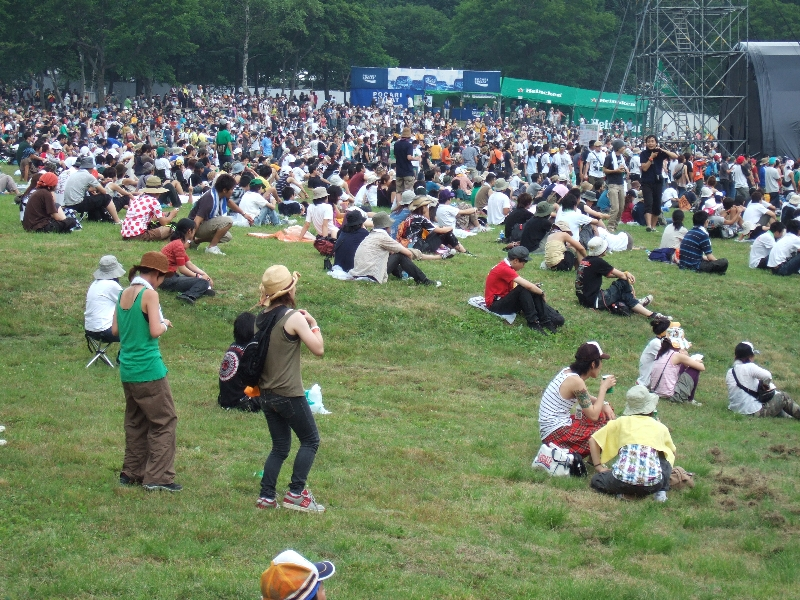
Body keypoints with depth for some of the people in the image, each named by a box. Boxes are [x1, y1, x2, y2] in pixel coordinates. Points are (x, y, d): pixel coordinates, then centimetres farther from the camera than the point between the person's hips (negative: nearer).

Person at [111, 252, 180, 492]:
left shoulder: (124, 294, 9)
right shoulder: (149, 294, -13)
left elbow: (115, 330, 14)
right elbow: (155, 331, -18)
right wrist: (165, 324, 1)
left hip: (127, 369, 8)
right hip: (148, 368, -8)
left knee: (135, 422, 18)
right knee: (164, 421, 0)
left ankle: (132, 473, 22)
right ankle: (158, 476, -4)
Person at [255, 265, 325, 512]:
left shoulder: (262, 318, 6)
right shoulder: (294, 318, -15)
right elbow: (318, 349, -14)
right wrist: (313, 324, 1)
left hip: (266, 394, 7)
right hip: (289, 394, -7)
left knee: (280, 446, 16)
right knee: (310, 440, 7)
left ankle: (266, 497, 10)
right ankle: (296, 494, 3)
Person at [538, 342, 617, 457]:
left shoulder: (569, 371, 6)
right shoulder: (575, 381, -20)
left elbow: (587, 399, 22)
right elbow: (593, 415, -17)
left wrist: (605, 405, 4)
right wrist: (604, 387, -10)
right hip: (556, 434, -10)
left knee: (606, 414, 15)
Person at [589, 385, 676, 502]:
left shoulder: (622, 422, 21)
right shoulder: (660, 427, 21)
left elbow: (593, 440, 23)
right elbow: (673, 451, 40)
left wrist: (599, 468, 23)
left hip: (622, 479, -1)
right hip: (653, 482, 2)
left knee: (596, 480, 29)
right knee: (666, 458, 34)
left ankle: (619, 491, 1)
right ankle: (661, 491, 13)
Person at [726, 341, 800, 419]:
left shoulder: (729, 373, 8)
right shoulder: (749, 367, -14)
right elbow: (767, 376, -24)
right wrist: (766, 384, -2)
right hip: (754, 412, -8)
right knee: (783, 397, 8)